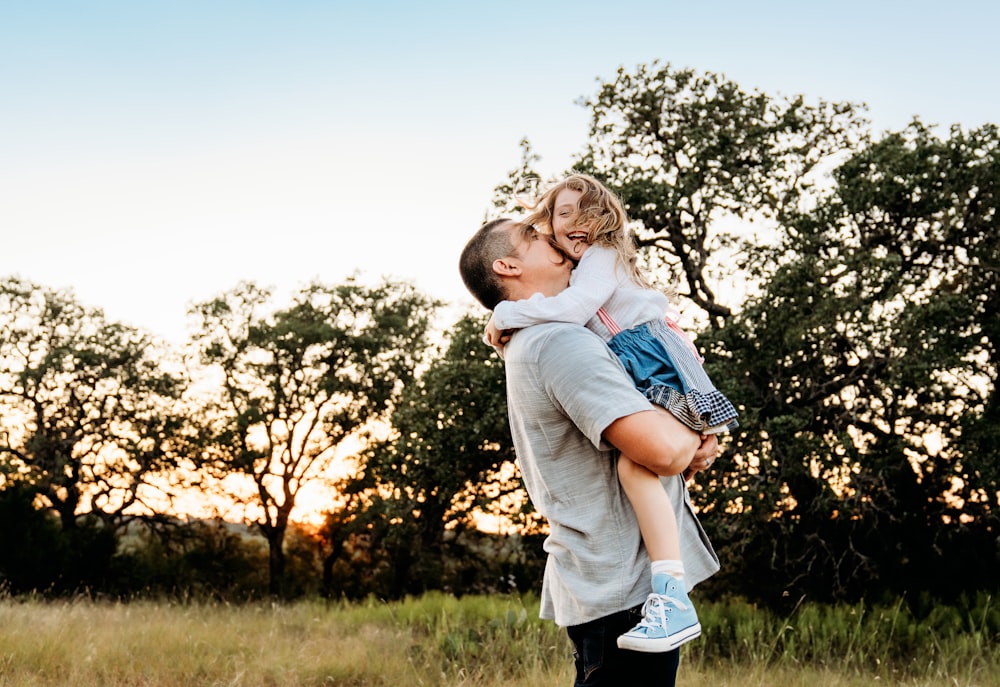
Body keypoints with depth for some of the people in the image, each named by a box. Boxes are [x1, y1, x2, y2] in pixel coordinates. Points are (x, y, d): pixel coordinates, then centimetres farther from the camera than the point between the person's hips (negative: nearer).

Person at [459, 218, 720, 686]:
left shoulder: (532, 346, 17)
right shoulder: (559, 341, -17)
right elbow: (663, 449, -28)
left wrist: (687, 449, 2)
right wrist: (693, 436, -4)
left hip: (602, 584, 10)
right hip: (628, 588, -10)